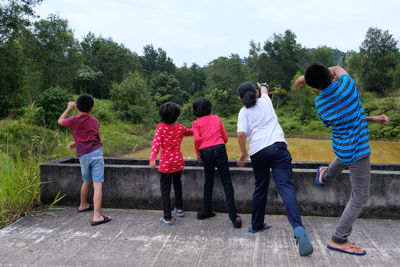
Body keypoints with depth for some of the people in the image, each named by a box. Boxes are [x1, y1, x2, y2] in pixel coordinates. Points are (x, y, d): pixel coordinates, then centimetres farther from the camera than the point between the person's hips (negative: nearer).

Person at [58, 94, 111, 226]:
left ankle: (83, 205, 46)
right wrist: (76, 144, 16)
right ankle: (97, 216, -13)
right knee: (97, 184, -6)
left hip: (83, 156, 3)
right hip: (96, 153, -2)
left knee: (86, 181, 25)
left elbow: (60, 121, 24)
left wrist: (68, 108, 33)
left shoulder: (73, 120, 2)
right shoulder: (95, 121, 6)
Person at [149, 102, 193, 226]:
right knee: (177, 184, 27)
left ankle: (167, 218, 6)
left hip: (165, 164, -3)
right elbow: (190, 132, 18)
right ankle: (179, 209, 40)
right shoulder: (181, 128, -3)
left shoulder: (160, 128, -13)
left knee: (165, 190, 5)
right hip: (178, 162, 3)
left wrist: (152, 158, -35)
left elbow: (156, 142, -26)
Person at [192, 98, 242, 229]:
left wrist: (198, 154, 6)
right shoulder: (216, 118, 16)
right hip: (219, 149, 0)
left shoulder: (196, 123, 10)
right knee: (226, 182, -1)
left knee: (208, 181, 17)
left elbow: (197, 139, -7)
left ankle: (207, 211, 25)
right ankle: (234, 216, -6)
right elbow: (225, 137, 15)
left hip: (205, 152, 1)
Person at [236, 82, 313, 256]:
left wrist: (243, 154, 5)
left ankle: (256, 225, 30)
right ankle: (298, 229, -30)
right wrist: (263, 86, 63)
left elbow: (241, 134, -6)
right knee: (285, 186, -13)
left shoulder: (244, 112, 9)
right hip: (277, 147, 0)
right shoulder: (265, 101, 16)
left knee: (260, 188, 18)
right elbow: (264, 91, 41)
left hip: (257, 152, 1)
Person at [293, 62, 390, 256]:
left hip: (340, 144, 5)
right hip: (357, 154, -5)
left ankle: (325, 177, 68)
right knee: (359, 198, 8)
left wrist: (372, 119, 6)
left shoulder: (320, 104, -11)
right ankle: (339, 240, 14)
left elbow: (348, 117, 4)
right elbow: (338, 69, -3)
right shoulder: (347, 86, -26)